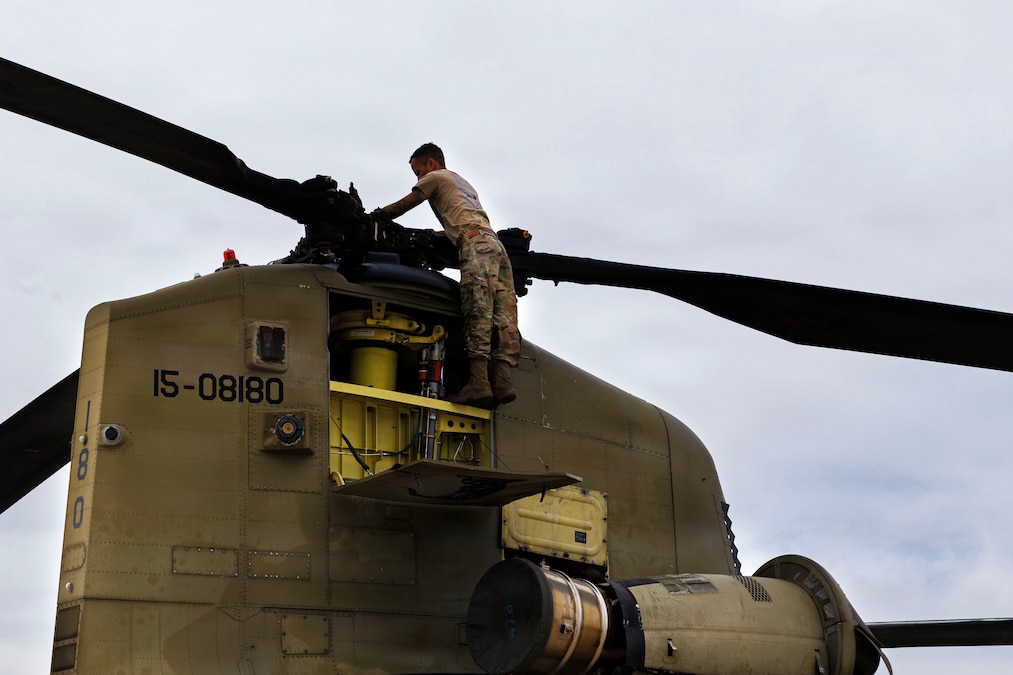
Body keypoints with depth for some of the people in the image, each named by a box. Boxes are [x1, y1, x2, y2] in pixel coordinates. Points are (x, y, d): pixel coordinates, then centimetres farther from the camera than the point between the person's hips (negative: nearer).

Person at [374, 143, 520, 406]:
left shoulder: (436, 177, 16)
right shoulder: (463, 183, 40)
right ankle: (502, 379, -20)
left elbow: (401, 207, 20)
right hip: (495, 243, 8)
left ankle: (478, 381, -32)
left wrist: (374, 216, 33)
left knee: (478, 310, -21)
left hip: (475, 242, -8)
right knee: (502, 314, -7)